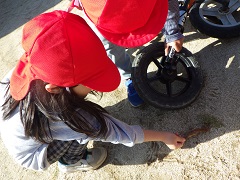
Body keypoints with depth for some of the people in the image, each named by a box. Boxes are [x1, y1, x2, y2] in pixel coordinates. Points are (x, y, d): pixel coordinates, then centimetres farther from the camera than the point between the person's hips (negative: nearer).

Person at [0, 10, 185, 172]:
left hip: (17, 134, 6)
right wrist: (164, 136, -17)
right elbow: (119, 132, -31)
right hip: (32, 155, -5)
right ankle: (71, 162, 8)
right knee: (84, 125, -21)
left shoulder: (30, 70, -30)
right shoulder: (63, 119, -43)